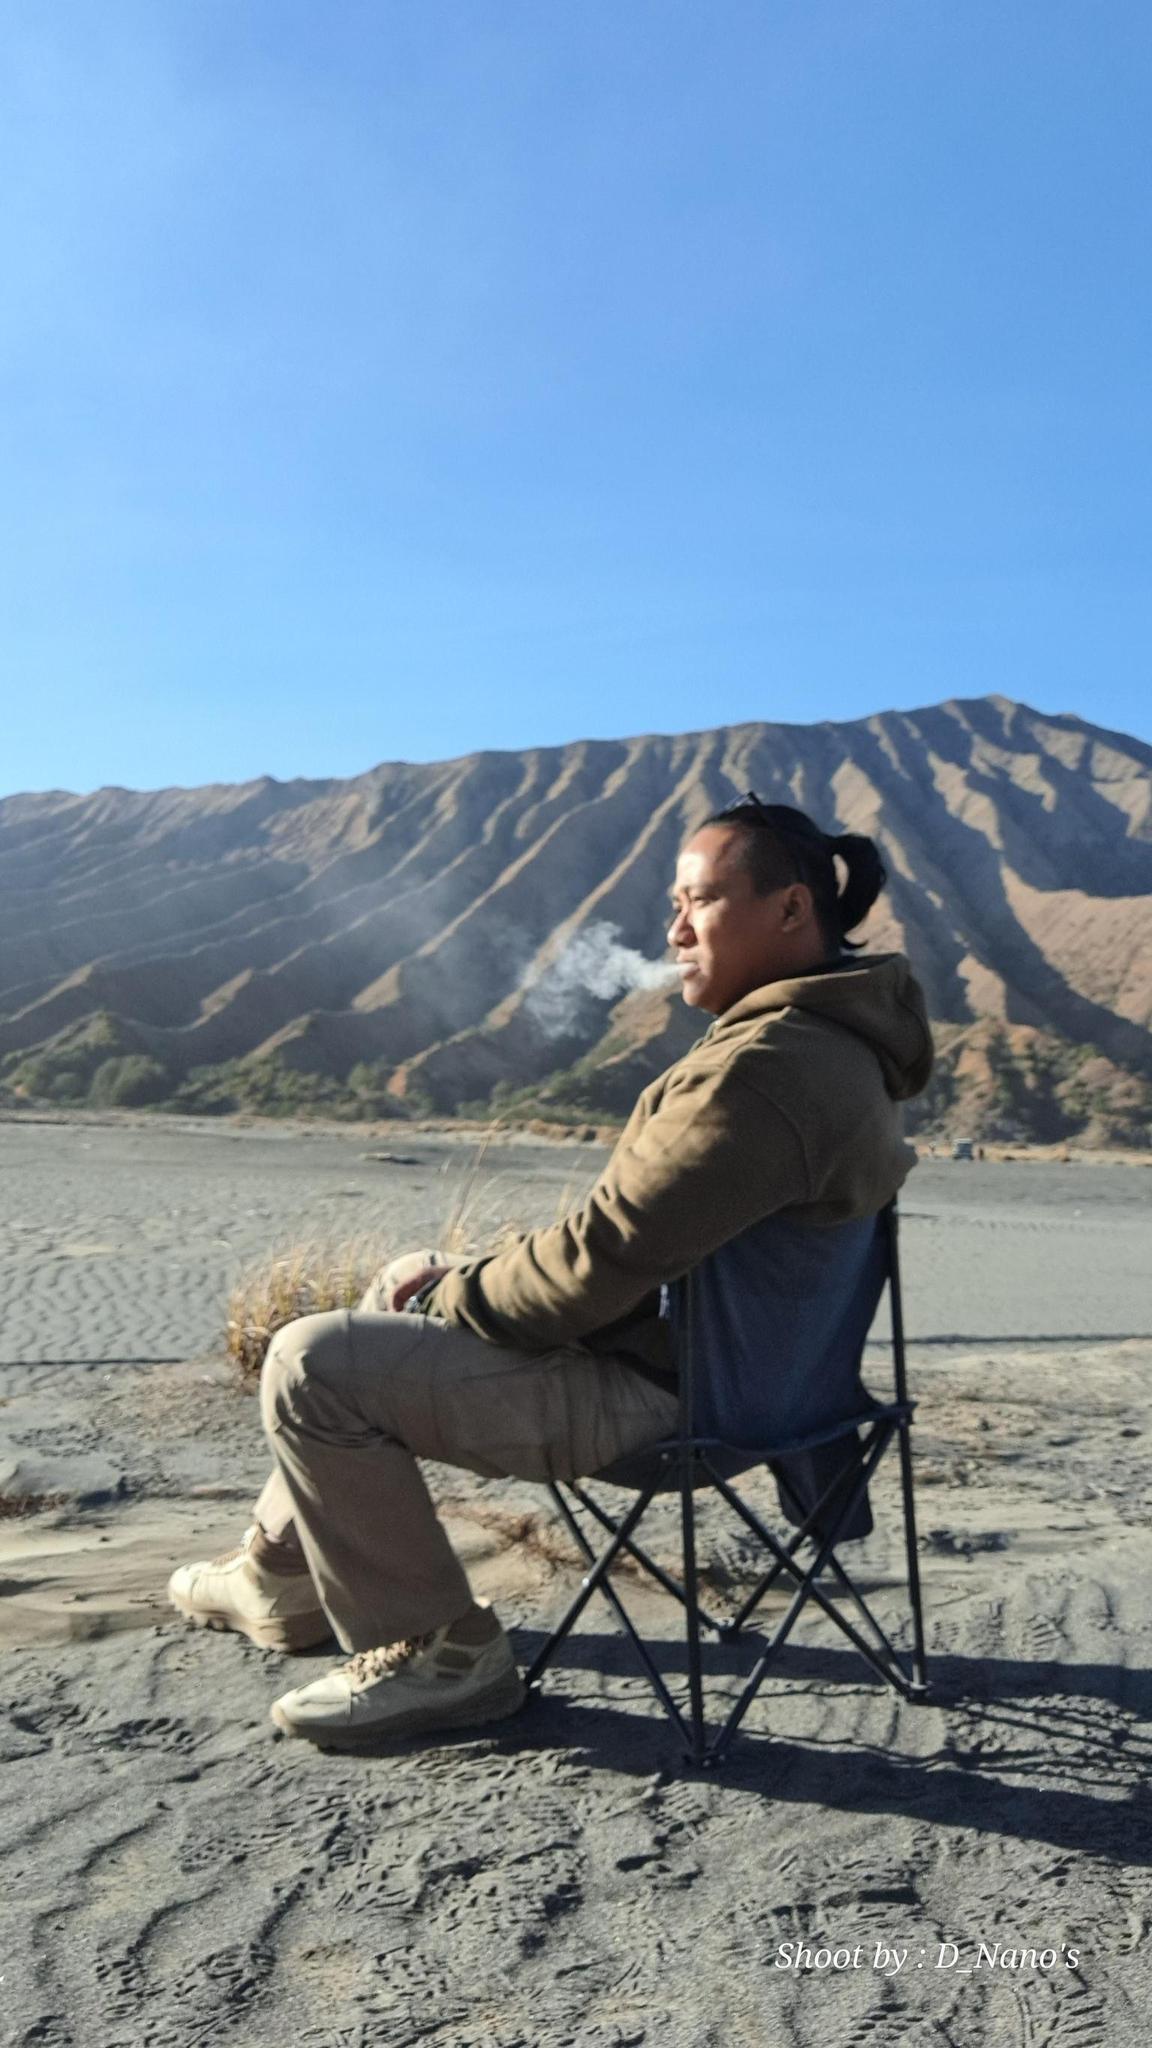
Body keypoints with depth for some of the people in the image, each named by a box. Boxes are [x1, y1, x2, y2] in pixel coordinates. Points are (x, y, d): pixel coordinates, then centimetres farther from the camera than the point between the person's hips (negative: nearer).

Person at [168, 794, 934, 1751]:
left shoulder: (762, 1070, -28)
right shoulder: (834, 1037, 7)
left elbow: (599, 1264, -28)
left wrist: (453, 1293, -9)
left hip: (655, 1387, -11)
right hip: (702, 1341, 11)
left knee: (311, 1365, -12)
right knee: (407, 1284, 23)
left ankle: (437, 1653, 3)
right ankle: (284, 1577, 33)